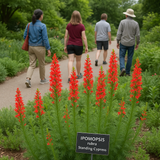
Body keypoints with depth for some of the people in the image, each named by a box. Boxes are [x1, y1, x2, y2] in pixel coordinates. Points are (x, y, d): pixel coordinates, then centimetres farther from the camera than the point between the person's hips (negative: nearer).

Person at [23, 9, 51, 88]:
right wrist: (48, 49, -10)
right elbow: (45, 38, -15)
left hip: (31, 47, 5)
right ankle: (43, 79, 28)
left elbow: (25, 36, 6)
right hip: (39, 48, -4)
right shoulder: (42, 26, -14)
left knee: (32, 64, 8)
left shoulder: (29, 25, 3)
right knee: (42, 64, 13)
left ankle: (28, 79, -11)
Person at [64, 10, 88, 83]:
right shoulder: (81, 26, -8)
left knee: (70, 60, -2)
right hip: (78, 45, -2)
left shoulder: (68, 25, 1)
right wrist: (86, 47, -3)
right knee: (78, 60, 14)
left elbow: (66, 36, 2)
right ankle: (78, 75, 30)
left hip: (70, 45, 2)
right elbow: (84, 37, -10)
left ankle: (69, 76, -16)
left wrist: (65, 46, 10)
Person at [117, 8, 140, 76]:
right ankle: (127, 72, 13)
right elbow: (137, 35, -3)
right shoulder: (136, 23, -3)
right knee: (129, 58, 10)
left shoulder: (122, 22, -7)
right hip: (131, 43, 1)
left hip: (123, 43, -1)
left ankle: (122, 68, -17)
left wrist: (117, 42, 0)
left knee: (122, 57, 7)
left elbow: (119, 33, -9)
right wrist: (137, 44, 9)